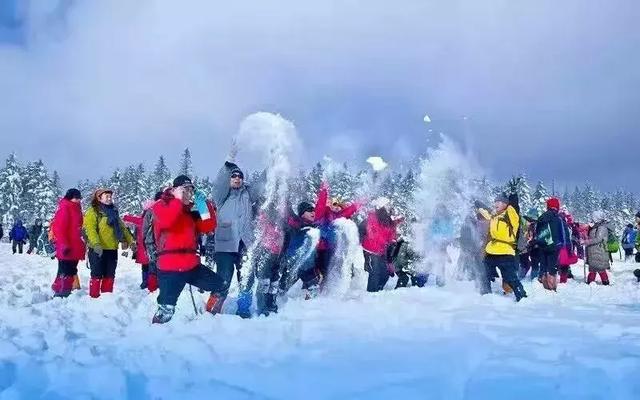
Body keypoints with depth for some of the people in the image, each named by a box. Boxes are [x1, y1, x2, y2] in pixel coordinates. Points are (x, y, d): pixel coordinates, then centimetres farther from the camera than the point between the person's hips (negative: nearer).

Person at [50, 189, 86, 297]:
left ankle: (66, 292, 23)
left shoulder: (76, 209, 17)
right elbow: (58, 228, -18)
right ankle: (60, 294, -3)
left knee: (71, 272, 14)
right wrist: (64, 245, -22)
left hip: (74, 248, 9)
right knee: (65, 272, -7)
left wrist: (81, 244, 21)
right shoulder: (64, 208, -11)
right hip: (67, 250, -9)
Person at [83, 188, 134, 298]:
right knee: (97, 275, -2)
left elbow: (122, 227, 21)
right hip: (98, 250, -7)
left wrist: (130, 241, 12)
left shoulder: (114, 212, 19)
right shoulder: (93, 211, -4)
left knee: (110, 275, 11)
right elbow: (90, 229, -16)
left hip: (112, 249, 7)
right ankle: (94, 297, 4)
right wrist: (96, 244, -29)